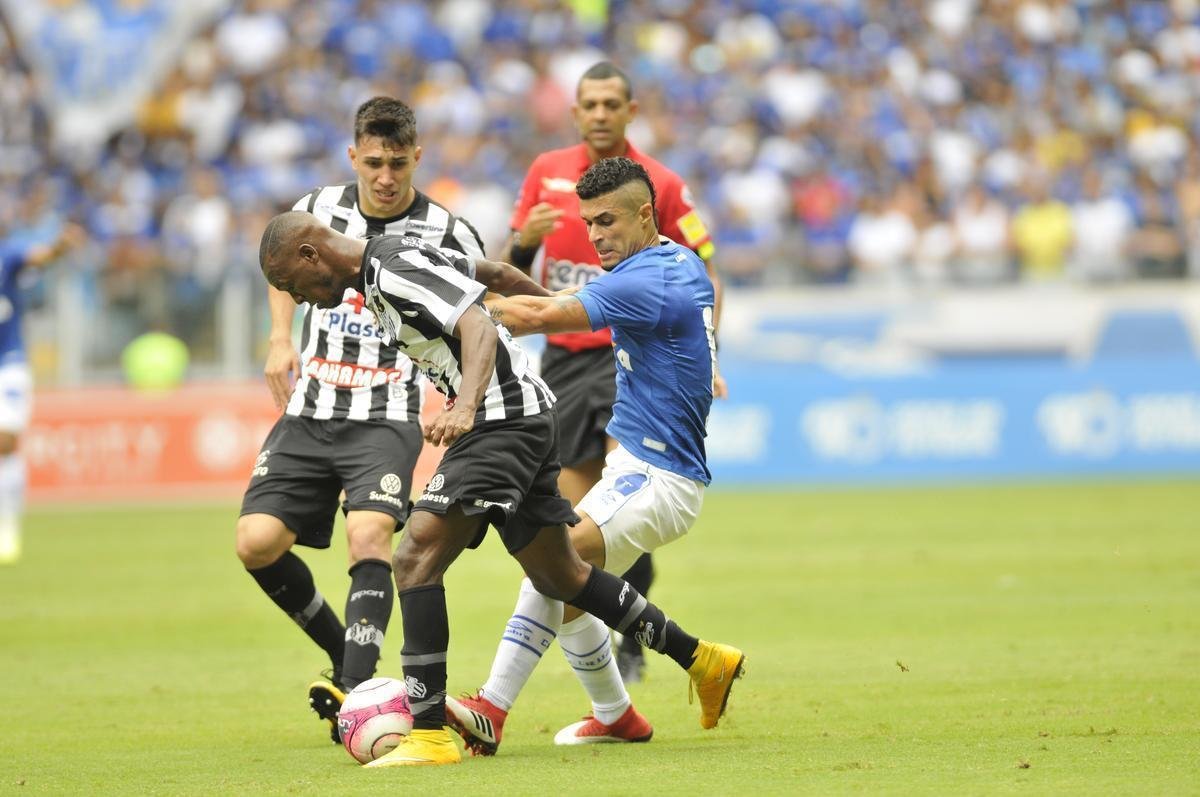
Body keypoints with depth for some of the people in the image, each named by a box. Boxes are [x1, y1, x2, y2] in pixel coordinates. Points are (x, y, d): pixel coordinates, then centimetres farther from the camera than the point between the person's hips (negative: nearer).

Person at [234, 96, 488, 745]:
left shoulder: (446, 234, -6)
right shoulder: (317, 210, 6)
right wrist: (280, 340, 13)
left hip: (387, 417, -4)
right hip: (309, 412, 4)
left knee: (368, 535, -27)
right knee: (257, 543, -8)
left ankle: (354, 692, -29)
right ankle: (345, 653, 14)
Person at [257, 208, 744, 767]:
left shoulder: (394, 268, -16)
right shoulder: (383, 270, 15)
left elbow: (479, 328, -27)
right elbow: (491, 273, 26)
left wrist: (465, 408, -42)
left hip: (505, 420, -11)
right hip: (523, 420, 11)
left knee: (414, 559, -17)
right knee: (557, 576, 20)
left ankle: (429, 735, -21)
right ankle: (701, 661, 30)